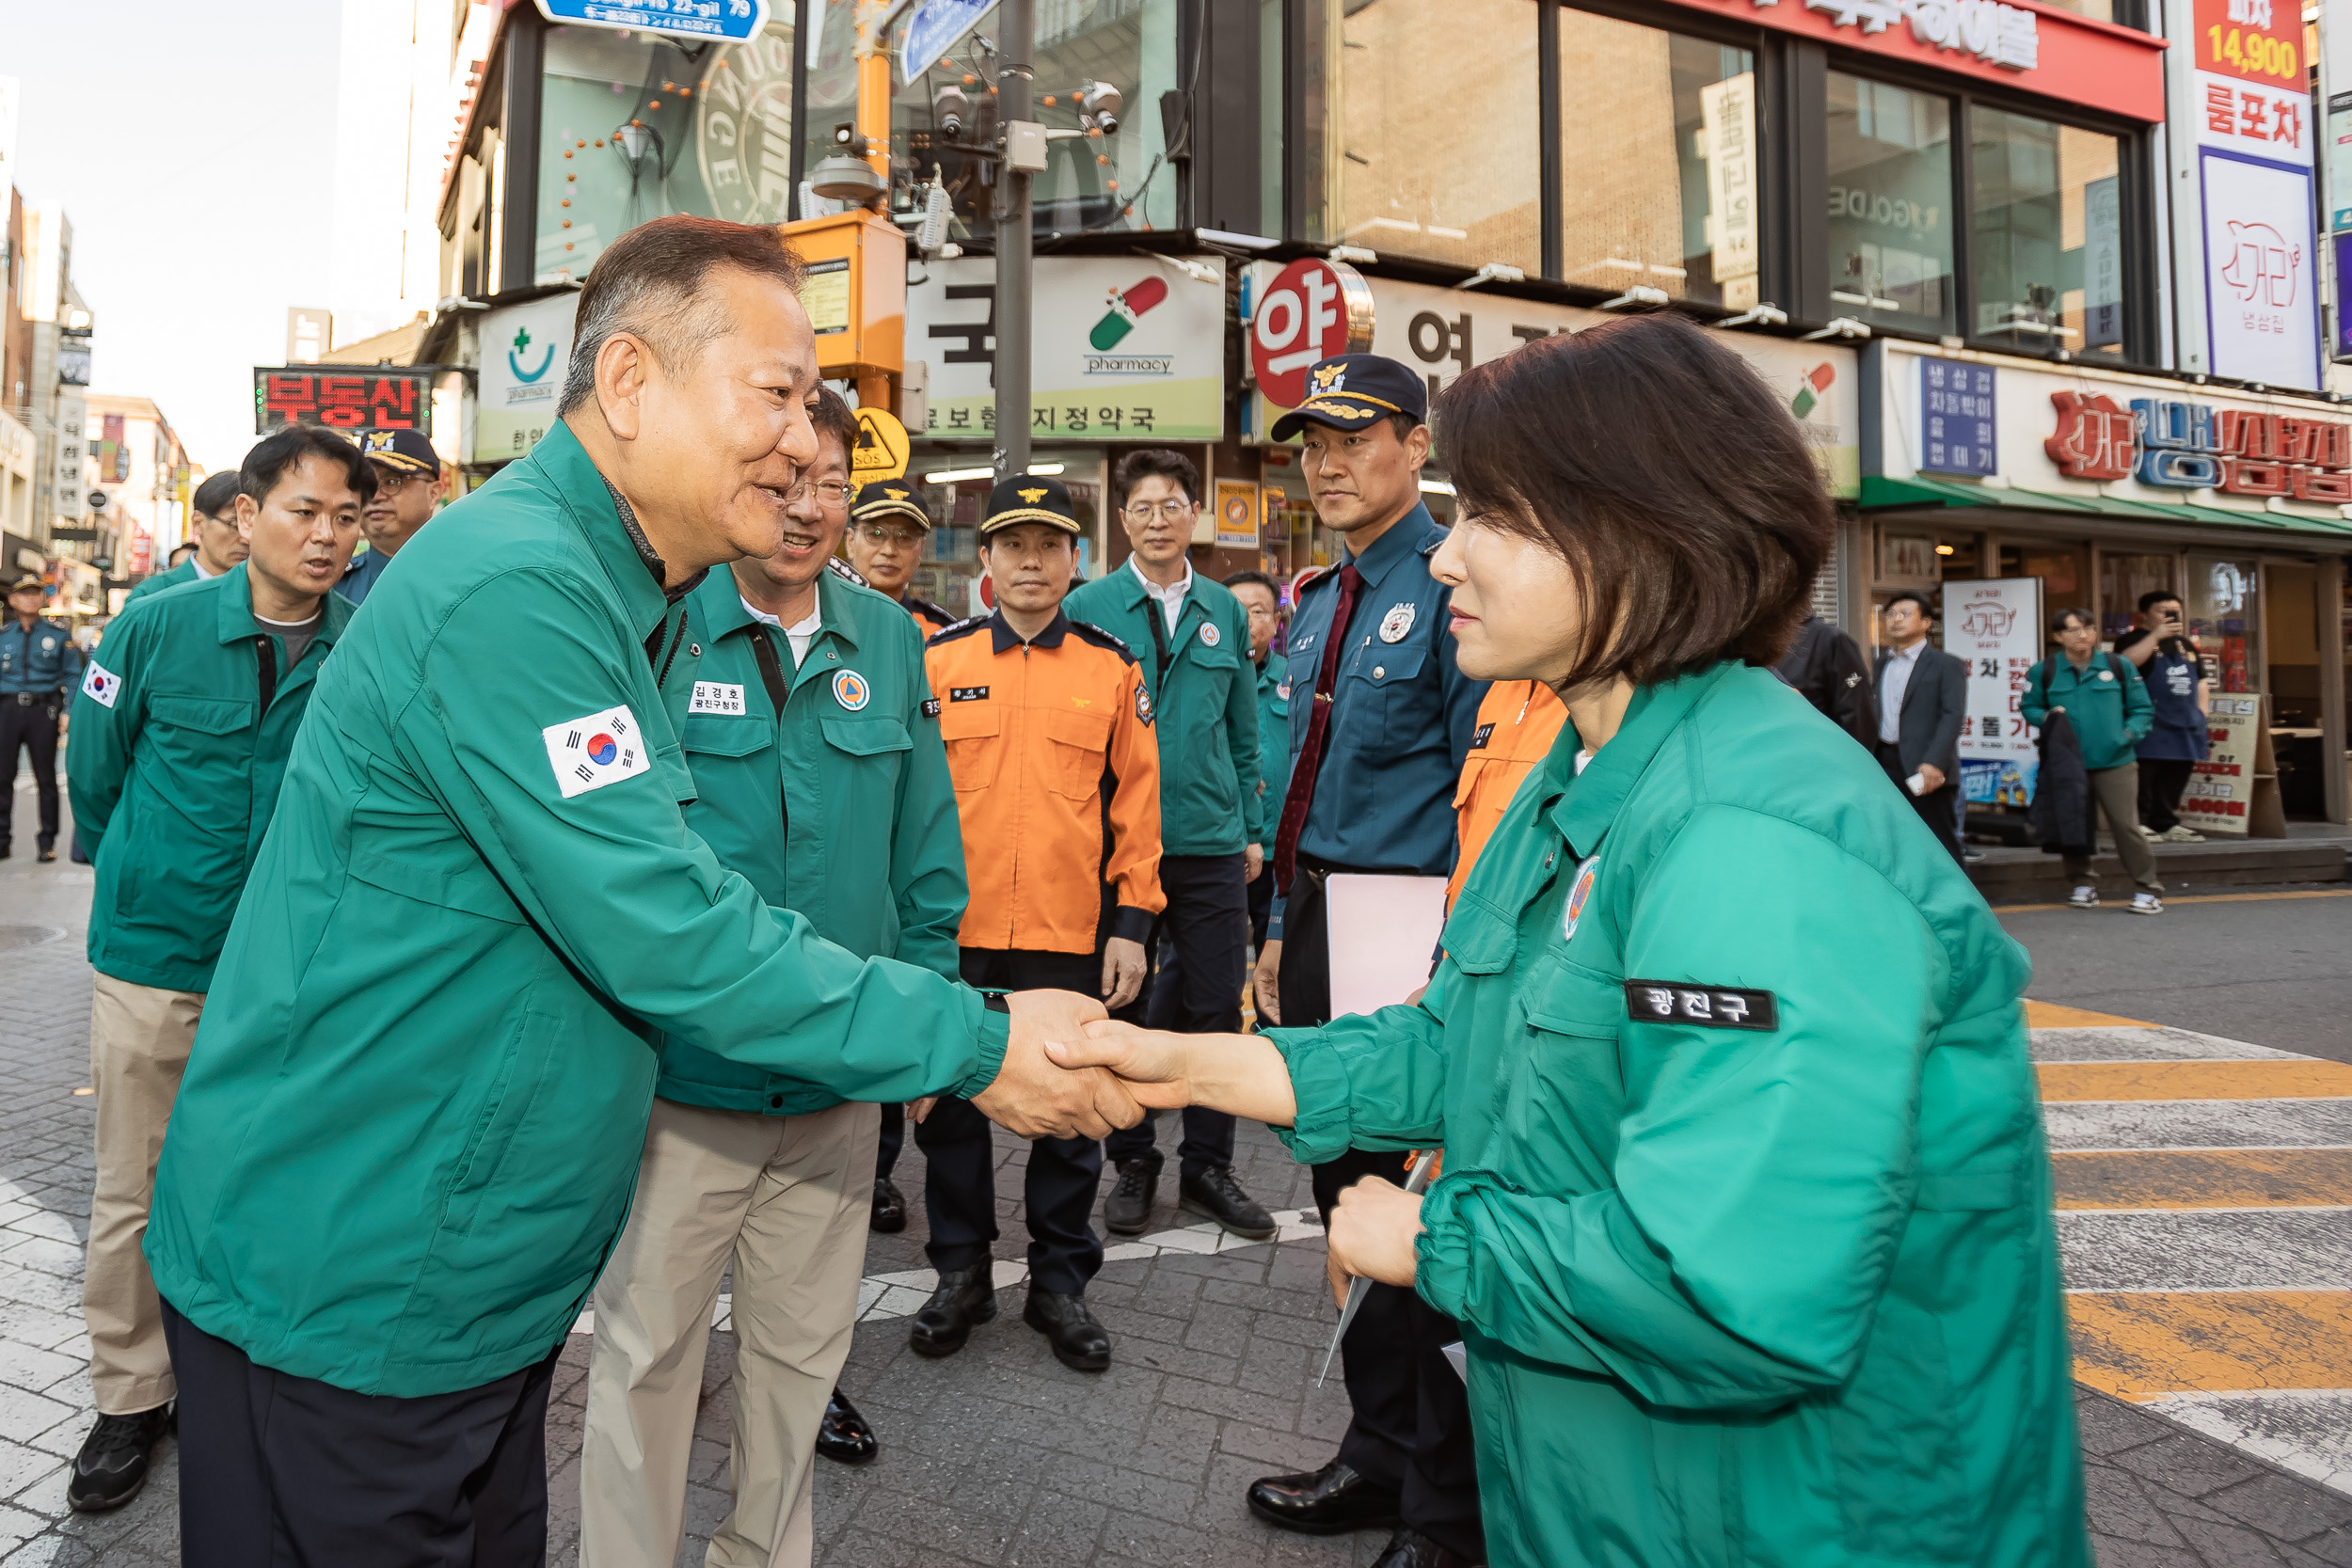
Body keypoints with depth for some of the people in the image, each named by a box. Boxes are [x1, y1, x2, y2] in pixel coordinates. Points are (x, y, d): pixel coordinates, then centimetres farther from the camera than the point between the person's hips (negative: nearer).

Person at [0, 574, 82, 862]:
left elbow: (72, 675, 0)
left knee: (45, 776, 5)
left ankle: (47, 841, 12)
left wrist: (70, 711, -9)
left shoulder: (59, 633, 1)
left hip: (43, 711, -2)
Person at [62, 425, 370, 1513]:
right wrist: (140, 879, 16)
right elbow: (93, 771, 7)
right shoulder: (159, 626, -7)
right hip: (153, 958, 0)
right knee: (134, 1191, 10)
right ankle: (131, 1397, 28)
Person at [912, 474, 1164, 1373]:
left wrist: (1131, 923, -2)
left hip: (1071, 938, 0)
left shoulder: (1112, 669, 3)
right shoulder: (938, 661, 3)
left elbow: (1135, 800, 3)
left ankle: (1060, 1283, 28)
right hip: (954, 934, 1)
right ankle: (961, 1274, 31)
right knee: (951, 1108, 12)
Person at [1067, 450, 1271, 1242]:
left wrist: (1252, 828, 9)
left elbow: (1243, 730, 13)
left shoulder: (1224, 610, 8)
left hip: (1211, 842, 2)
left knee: (1215, 1006, 8)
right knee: (1123, 1008, 8)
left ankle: (1208, 1166, 23)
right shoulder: (1087, 609, 0)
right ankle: (1132, 1164, 24)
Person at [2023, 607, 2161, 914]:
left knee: (2125, 825, -5)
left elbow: (2142, 709, 10)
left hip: (2114, 762, -1)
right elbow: (2028, 707, 13)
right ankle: (2083, 884, 23)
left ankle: (2147, 889, 5)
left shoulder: (2119, 667, 4)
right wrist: (2046, 717, -8)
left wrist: (2131, 732, -7)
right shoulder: (2043, 671, 3)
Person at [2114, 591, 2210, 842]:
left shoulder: (2185, 644, 22)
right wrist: (2156, 636, -23)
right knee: (2144, 773, -11)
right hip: (2150, 725, -8)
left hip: (2185, 726, 8)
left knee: (2176, 775, 10)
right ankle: (2137, 822, -7)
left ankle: (2167, 823, 18)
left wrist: (2203, 715, 16)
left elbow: (2201, 682, 26)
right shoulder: (2134, 638, -2)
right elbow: (2125, 662, -24)